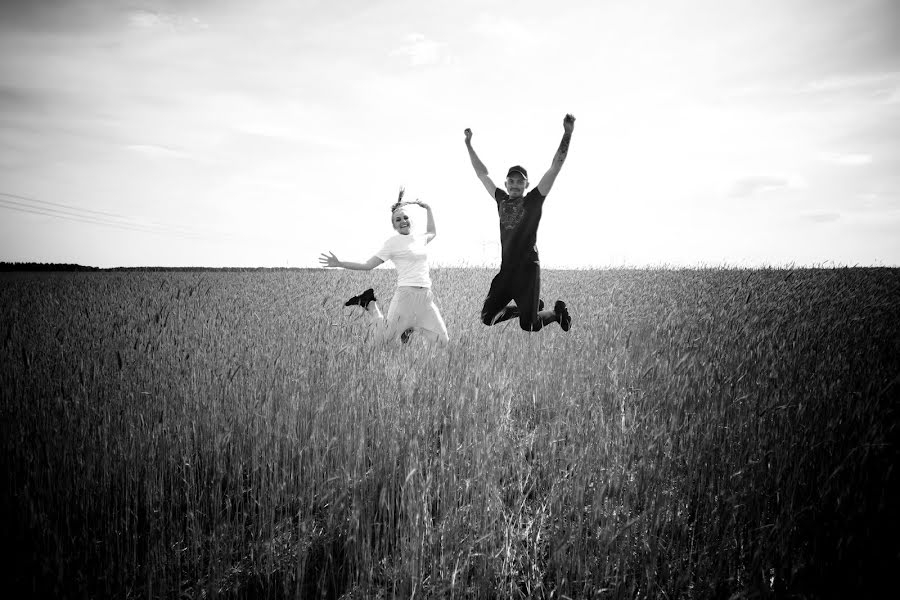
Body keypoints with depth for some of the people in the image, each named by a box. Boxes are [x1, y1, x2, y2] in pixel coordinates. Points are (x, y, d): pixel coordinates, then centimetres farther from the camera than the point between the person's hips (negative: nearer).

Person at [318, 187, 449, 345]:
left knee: (443, 342, -2)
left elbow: (432, 233, 42)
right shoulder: (393, 242, 0)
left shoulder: (420, 238, 16)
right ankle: (369, 303, 17)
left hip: (426, 297, 5)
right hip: (406, 295, -5)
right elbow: (368, 265, 0)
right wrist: (339, 264, -7)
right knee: (384, 340, -8)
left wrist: (428, 209, 35)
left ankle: (410, 327, 21)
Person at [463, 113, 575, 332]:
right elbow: (482, 173, 20)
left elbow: (556, 166, -7)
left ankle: (557, 311, 27)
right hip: (505, 271, 5)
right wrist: (469, 145, 21)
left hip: (528, 269, -5)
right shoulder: (501, 199, 11)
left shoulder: (534, 200, -1)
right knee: (487, 318, 2)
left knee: (528, 327, -6)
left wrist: (567, 134, -13)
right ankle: (533, 308, 26)